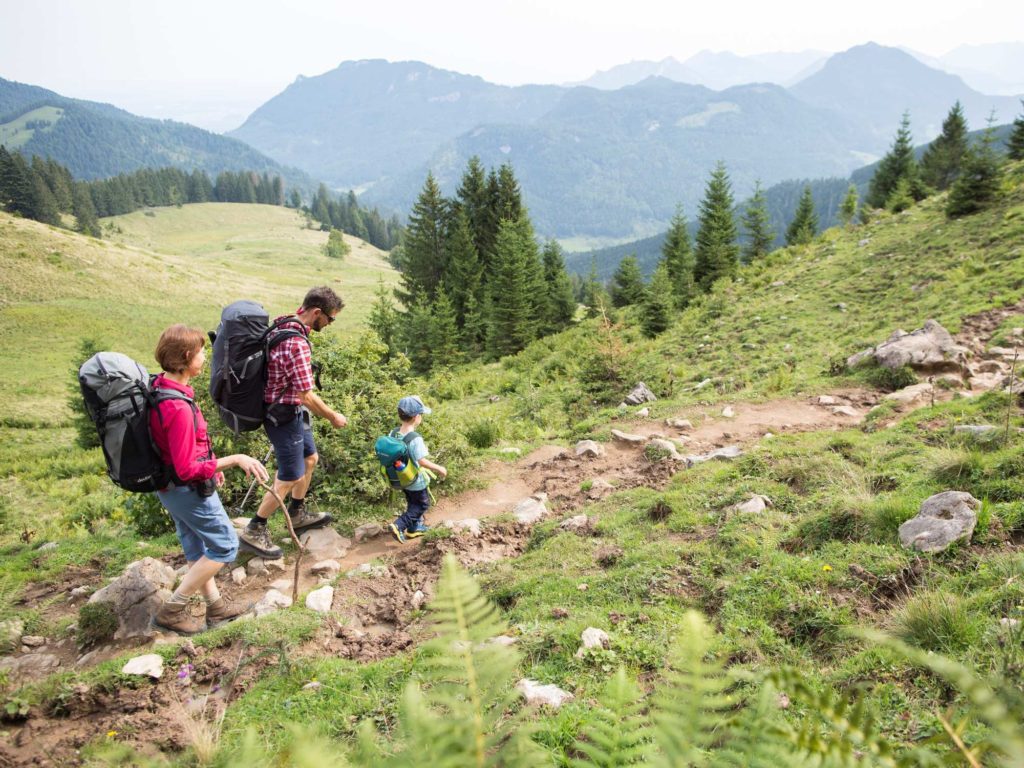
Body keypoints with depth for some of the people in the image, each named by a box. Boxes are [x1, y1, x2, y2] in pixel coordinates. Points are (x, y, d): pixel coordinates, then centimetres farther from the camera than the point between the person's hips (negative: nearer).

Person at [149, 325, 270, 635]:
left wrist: (210, 465, 18)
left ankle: (215, 605, 38)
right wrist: (234, 459, -27)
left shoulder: (159, 387, -2)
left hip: (170, 487, 10)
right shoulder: (178, 408, -33)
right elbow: (187, 469, -30)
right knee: (225, 545, 7)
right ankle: (172, 609, 14)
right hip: (189, 489, -10)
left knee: (196, 546, 22)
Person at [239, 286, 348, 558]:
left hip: (291, 412, 10)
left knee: (310, 459, 23)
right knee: (291, 477, 2)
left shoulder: (283, 325, 1)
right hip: (284, 416, -10)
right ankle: (254, 530, 15)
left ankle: (297, 515, 39)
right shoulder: (296, 344, -30)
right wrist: (333, 417, -11)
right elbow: (306, 395, -26)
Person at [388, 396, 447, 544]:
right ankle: (399, 526, 2)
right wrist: (439, 469, -19)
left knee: (413, 503, 26)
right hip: (416, 481, -7)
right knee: (422, 505, 13)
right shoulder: (415, 439, -31)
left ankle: (414, 528, 39)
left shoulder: (393, 434, -10)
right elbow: (422, 461, -32)